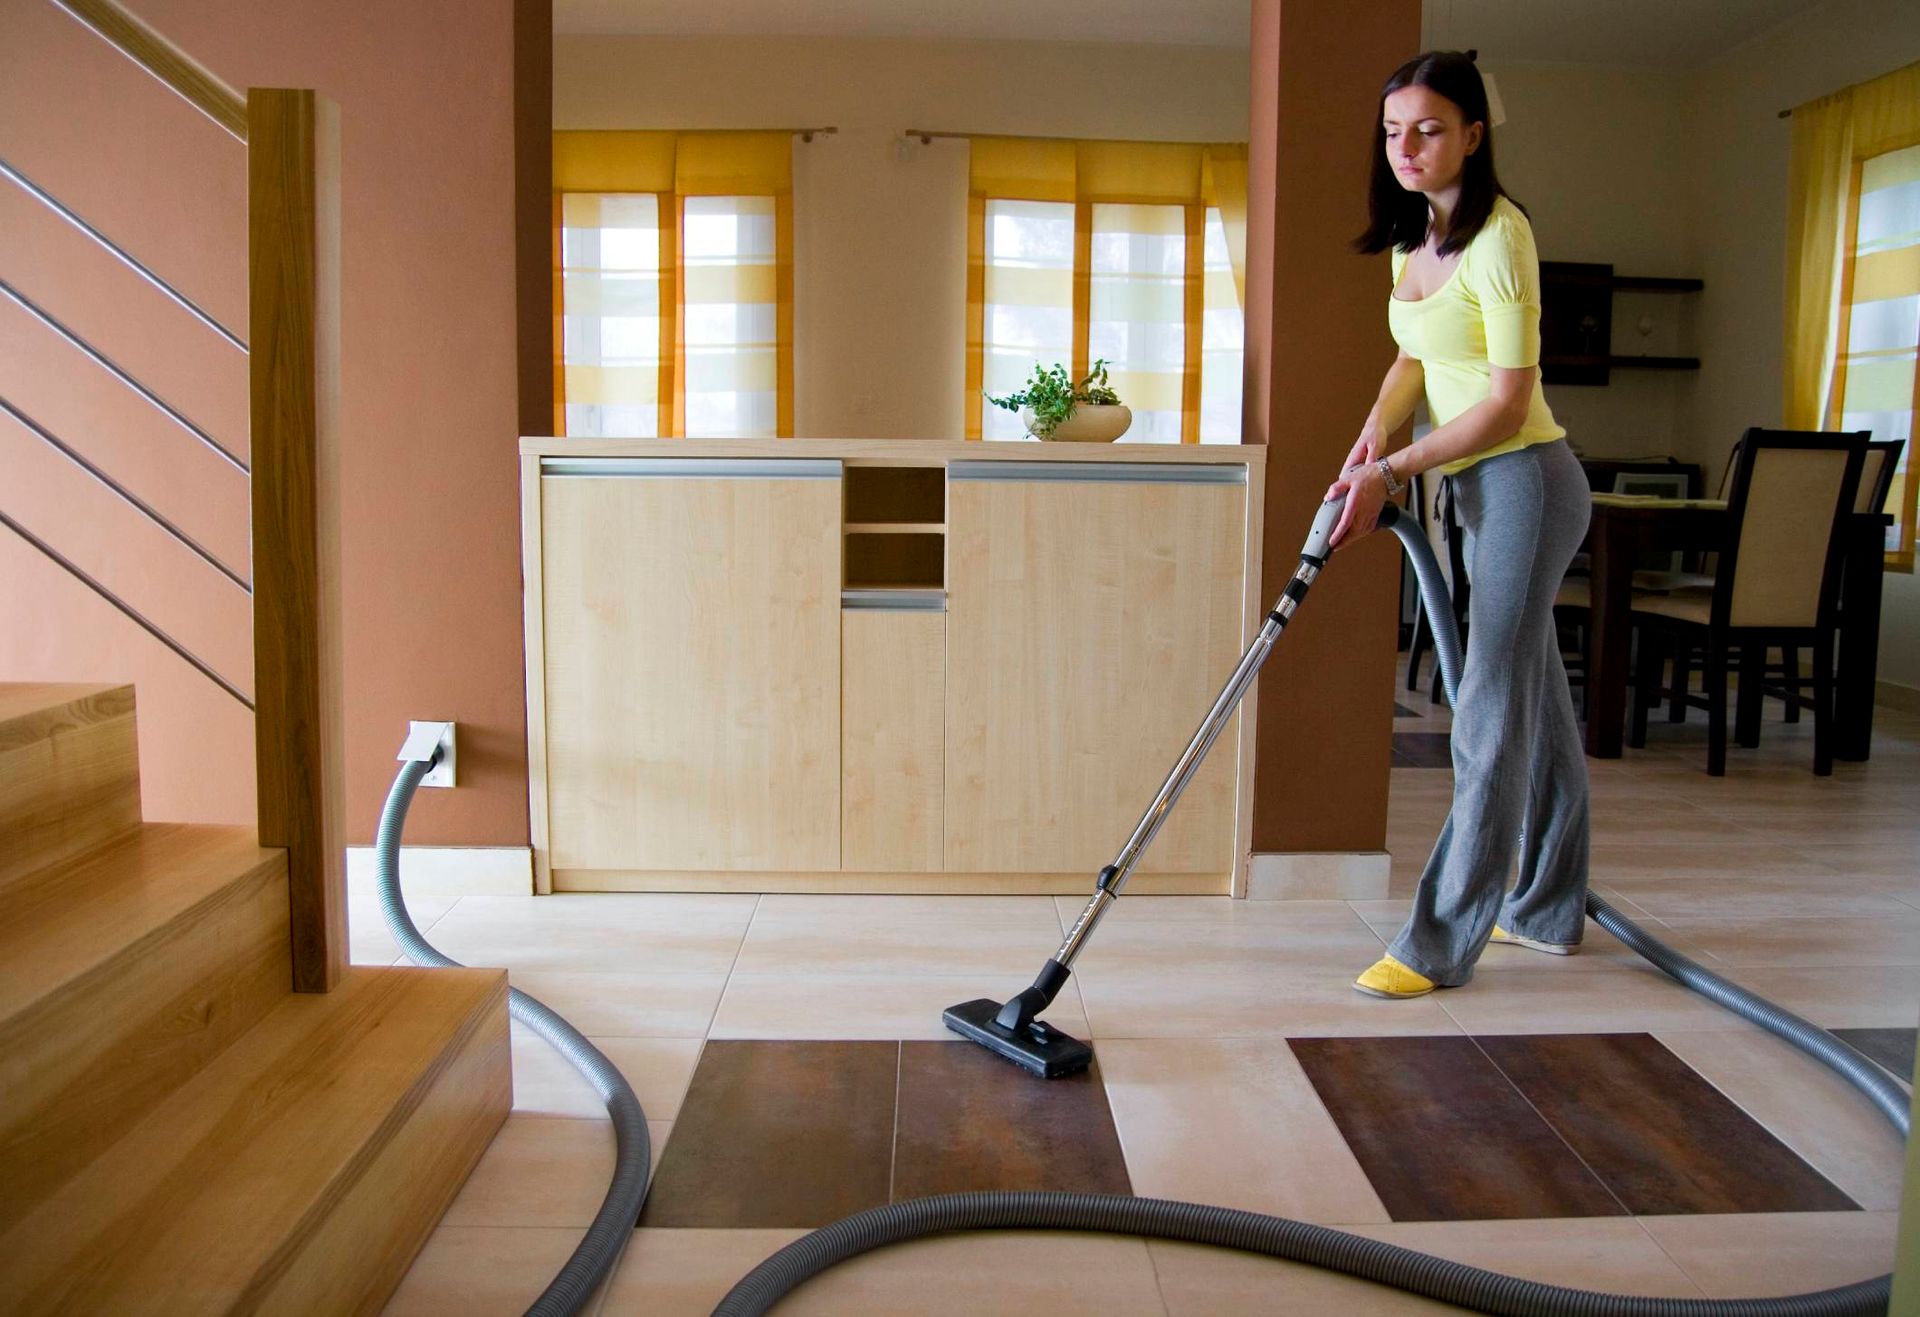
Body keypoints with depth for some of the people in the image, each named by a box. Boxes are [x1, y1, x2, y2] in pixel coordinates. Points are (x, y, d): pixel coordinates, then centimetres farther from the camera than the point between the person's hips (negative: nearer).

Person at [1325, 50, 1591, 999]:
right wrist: (1375, 429, 1)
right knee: (1535, 703, 16)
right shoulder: (1412, 236, 11)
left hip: (1524, 482, -9)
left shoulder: (1497, 234, -16)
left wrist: (1393, 471, -16)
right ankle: (1549, 910, 28)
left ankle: (1441, 945, -2)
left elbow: (1508, 399, -19)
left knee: (1492, 716, -7)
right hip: (1482, 488, 10)